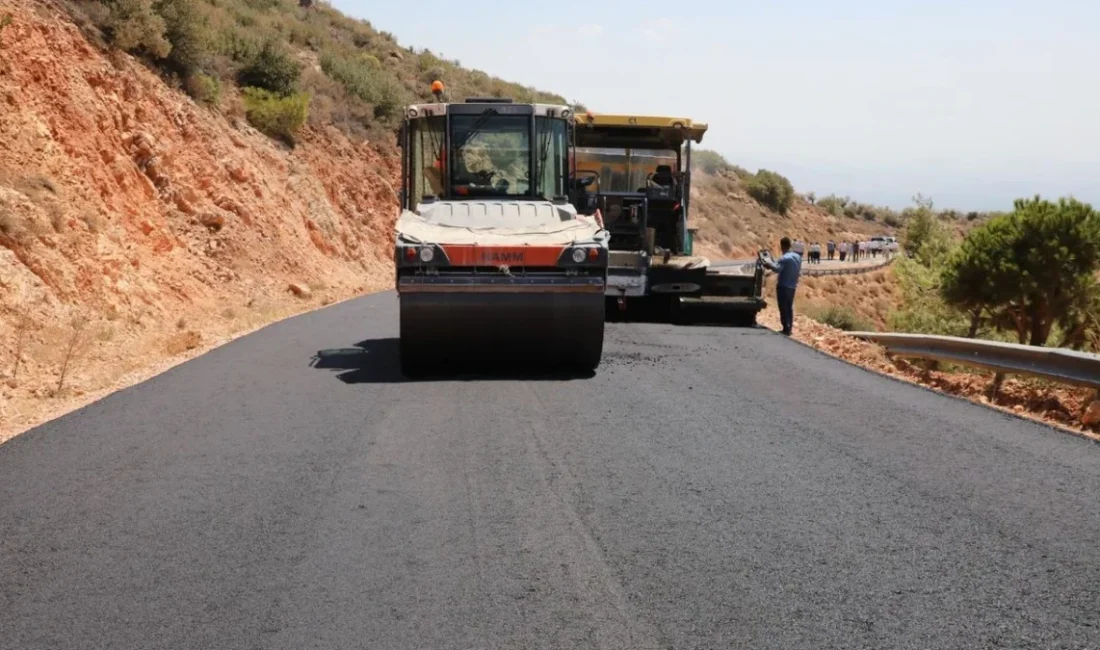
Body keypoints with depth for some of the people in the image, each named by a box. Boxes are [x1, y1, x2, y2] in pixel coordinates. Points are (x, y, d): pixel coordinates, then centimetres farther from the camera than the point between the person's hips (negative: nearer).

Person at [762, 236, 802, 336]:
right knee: (790, 308, 15)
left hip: (783, 286, -8)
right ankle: (789, 329, 18)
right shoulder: (798, 256, 8)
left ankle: (786, 329, -3)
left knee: (784, 308, -2)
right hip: (793, 286, 8)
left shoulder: (784, 258, -19)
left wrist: (769, 263, -14)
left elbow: (777, 269, -30)